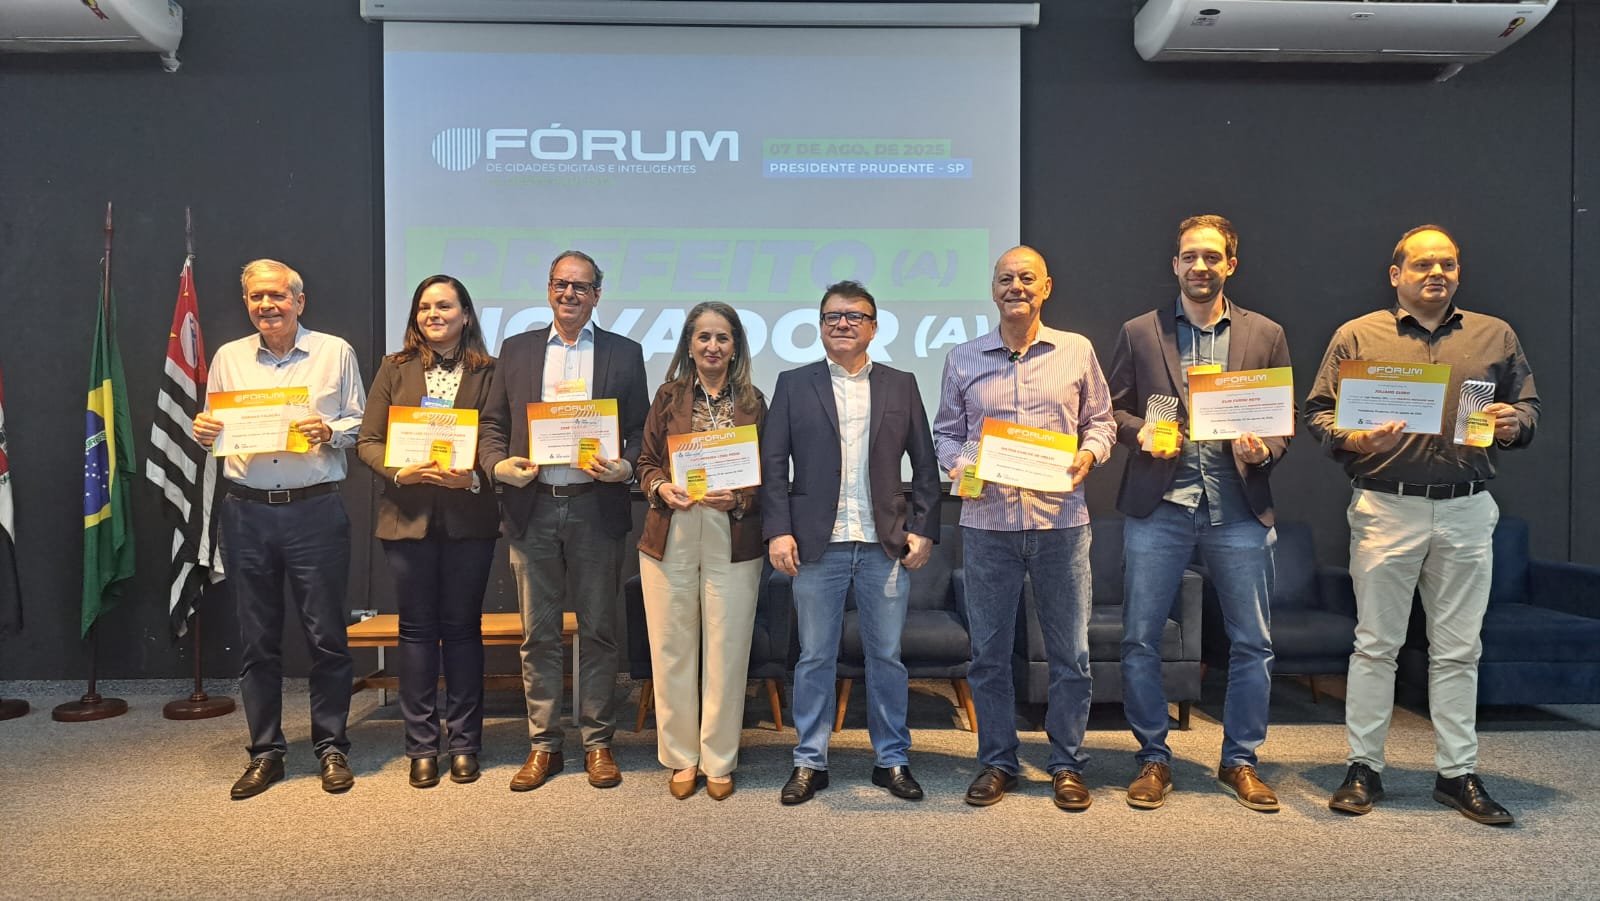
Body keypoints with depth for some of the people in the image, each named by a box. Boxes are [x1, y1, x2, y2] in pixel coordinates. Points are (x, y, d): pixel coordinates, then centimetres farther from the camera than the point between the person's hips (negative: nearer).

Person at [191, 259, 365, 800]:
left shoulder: (335, 353, 5)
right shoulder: (228, 358, 13)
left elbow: (359, 425, 5)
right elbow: (212, 428, 15)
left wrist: (329, 433, -14)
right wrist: (204, 432, -7)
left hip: (316, 511, -2)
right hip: (246, 512, 3)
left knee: (326, 635, 2)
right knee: (256, 639, 8)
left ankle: (331, 747, 15)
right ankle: (265, 751, 21)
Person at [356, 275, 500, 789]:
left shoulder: (488, 372, 5)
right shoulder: (395, 369, 10)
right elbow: (367, 440, 5)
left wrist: (473, 477, -17)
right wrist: (399, 472, -13)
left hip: (469, 517, -1)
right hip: (408, 514, 1)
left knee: (462, 627, 5)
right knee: (417, 628, 5)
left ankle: (464, 744, 15)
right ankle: (422, 746, 15)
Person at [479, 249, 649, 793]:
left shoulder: (625, 354, 8)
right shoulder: (516, 350, 12)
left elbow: (640, 431, 6)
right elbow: (492, 423, 11)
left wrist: (625, 467, -13)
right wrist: (498, 464, -8)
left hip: (596, 508, -1)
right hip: (531, 508, 2)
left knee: (598, 631, 6)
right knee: (538, 633, 7)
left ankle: (598, 743, 18)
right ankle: (543, 744, 19)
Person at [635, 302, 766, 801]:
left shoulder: (753, 403, 6)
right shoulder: (668, 396, 8)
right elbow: (646, 460, 10)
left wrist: (738, 499, -13)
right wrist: (661, 488, -10)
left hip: (733, 544, -1)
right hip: (669, 540, 1)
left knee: (726, 653, 3)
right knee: (671, 652, 5)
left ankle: (719, 760, 18)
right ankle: (680, 757, 21)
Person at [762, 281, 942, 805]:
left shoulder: (901, 385, 9)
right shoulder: (793, 386, 6)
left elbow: (924, 464, 8)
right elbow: (773, 463, 1)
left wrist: (924, 529, -1)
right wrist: (778, 531, -8)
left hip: (886, 546, 1)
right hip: (817, 545, -1)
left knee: (886, 657, 9)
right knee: (815, 658, 7)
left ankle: (892, 761, 22)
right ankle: (810, 762, 19)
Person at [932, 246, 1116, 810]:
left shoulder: (1077, 352, 7)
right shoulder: (963, 359, 9)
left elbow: (1101, 421, 12)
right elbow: (945, 432, 13)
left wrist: (1088, 454, -8)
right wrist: (958, 464, -7)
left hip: (1060, 520, 0)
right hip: (987, 521, 1)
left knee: (1069, 652, 5)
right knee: (988, 652, 7)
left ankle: (1067, 764, 21)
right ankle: (997, 762, 22)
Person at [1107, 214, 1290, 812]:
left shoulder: (1266, 335, 10)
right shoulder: (1139, 333, 8)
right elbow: (1113, 408, 9)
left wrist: (1266, 450, -10)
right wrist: (1140, 431, -12)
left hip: (1238, 507, 1)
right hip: (1158, 504, -1)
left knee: (1253, 644, 5)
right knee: (1139, 640, 1)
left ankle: (1239, 761, 23)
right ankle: (1153, 759, 17)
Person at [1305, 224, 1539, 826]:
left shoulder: (1496, 337, 13)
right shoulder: (1357, 336, 5)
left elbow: (1530, 405, 18)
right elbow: (1317, 414, 3)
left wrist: (1515, 421, -5)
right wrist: (1355, 440, -16)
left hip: (1467, 511, 2)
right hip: (1385, 509, -2)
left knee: (1458, 649, 7)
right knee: (1375, 643, 3)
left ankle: (1458, 773, 18)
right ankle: (1363, 767, 13)